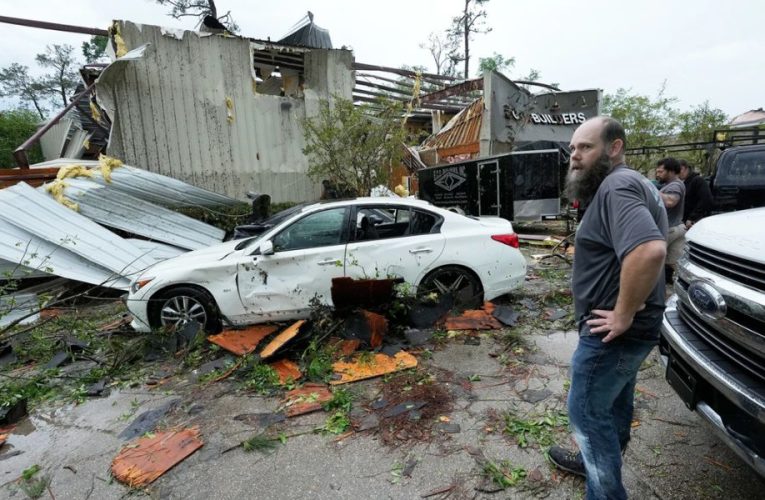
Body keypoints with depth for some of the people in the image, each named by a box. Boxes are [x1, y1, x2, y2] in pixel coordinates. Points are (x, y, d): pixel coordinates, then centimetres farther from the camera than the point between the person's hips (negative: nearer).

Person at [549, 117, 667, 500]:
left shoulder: (616, 186, -21)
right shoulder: (626, 184, 13)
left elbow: (649, 250, -38)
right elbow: (645, 246, 23)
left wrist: (622, 315, -27)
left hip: (613, 331, -10)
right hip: (630, 330, 10)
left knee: (586, 411, 5)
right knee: (614, 403, 25)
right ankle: (599, 462, 45)